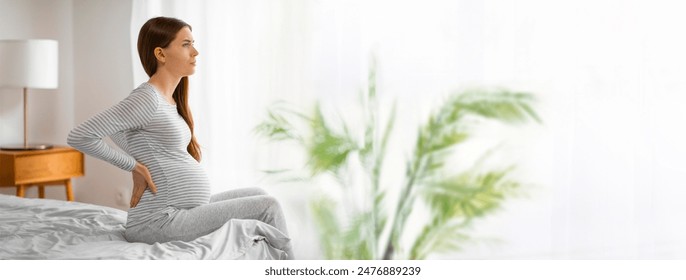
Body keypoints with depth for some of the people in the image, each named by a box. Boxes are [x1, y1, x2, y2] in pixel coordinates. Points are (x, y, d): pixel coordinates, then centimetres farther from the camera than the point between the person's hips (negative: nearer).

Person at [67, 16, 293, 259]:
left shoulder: (170, 100, 11)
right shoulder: (147, 99, -17)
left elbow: (120, 133, 25)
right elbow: (79, 136, -20)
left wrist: (137, 166, 7)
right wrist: (134, 166, -13)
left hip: (184, 211, 10)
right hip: (160, 221, -10)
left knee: (257, 195, 15)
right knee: (268, 205, -8)